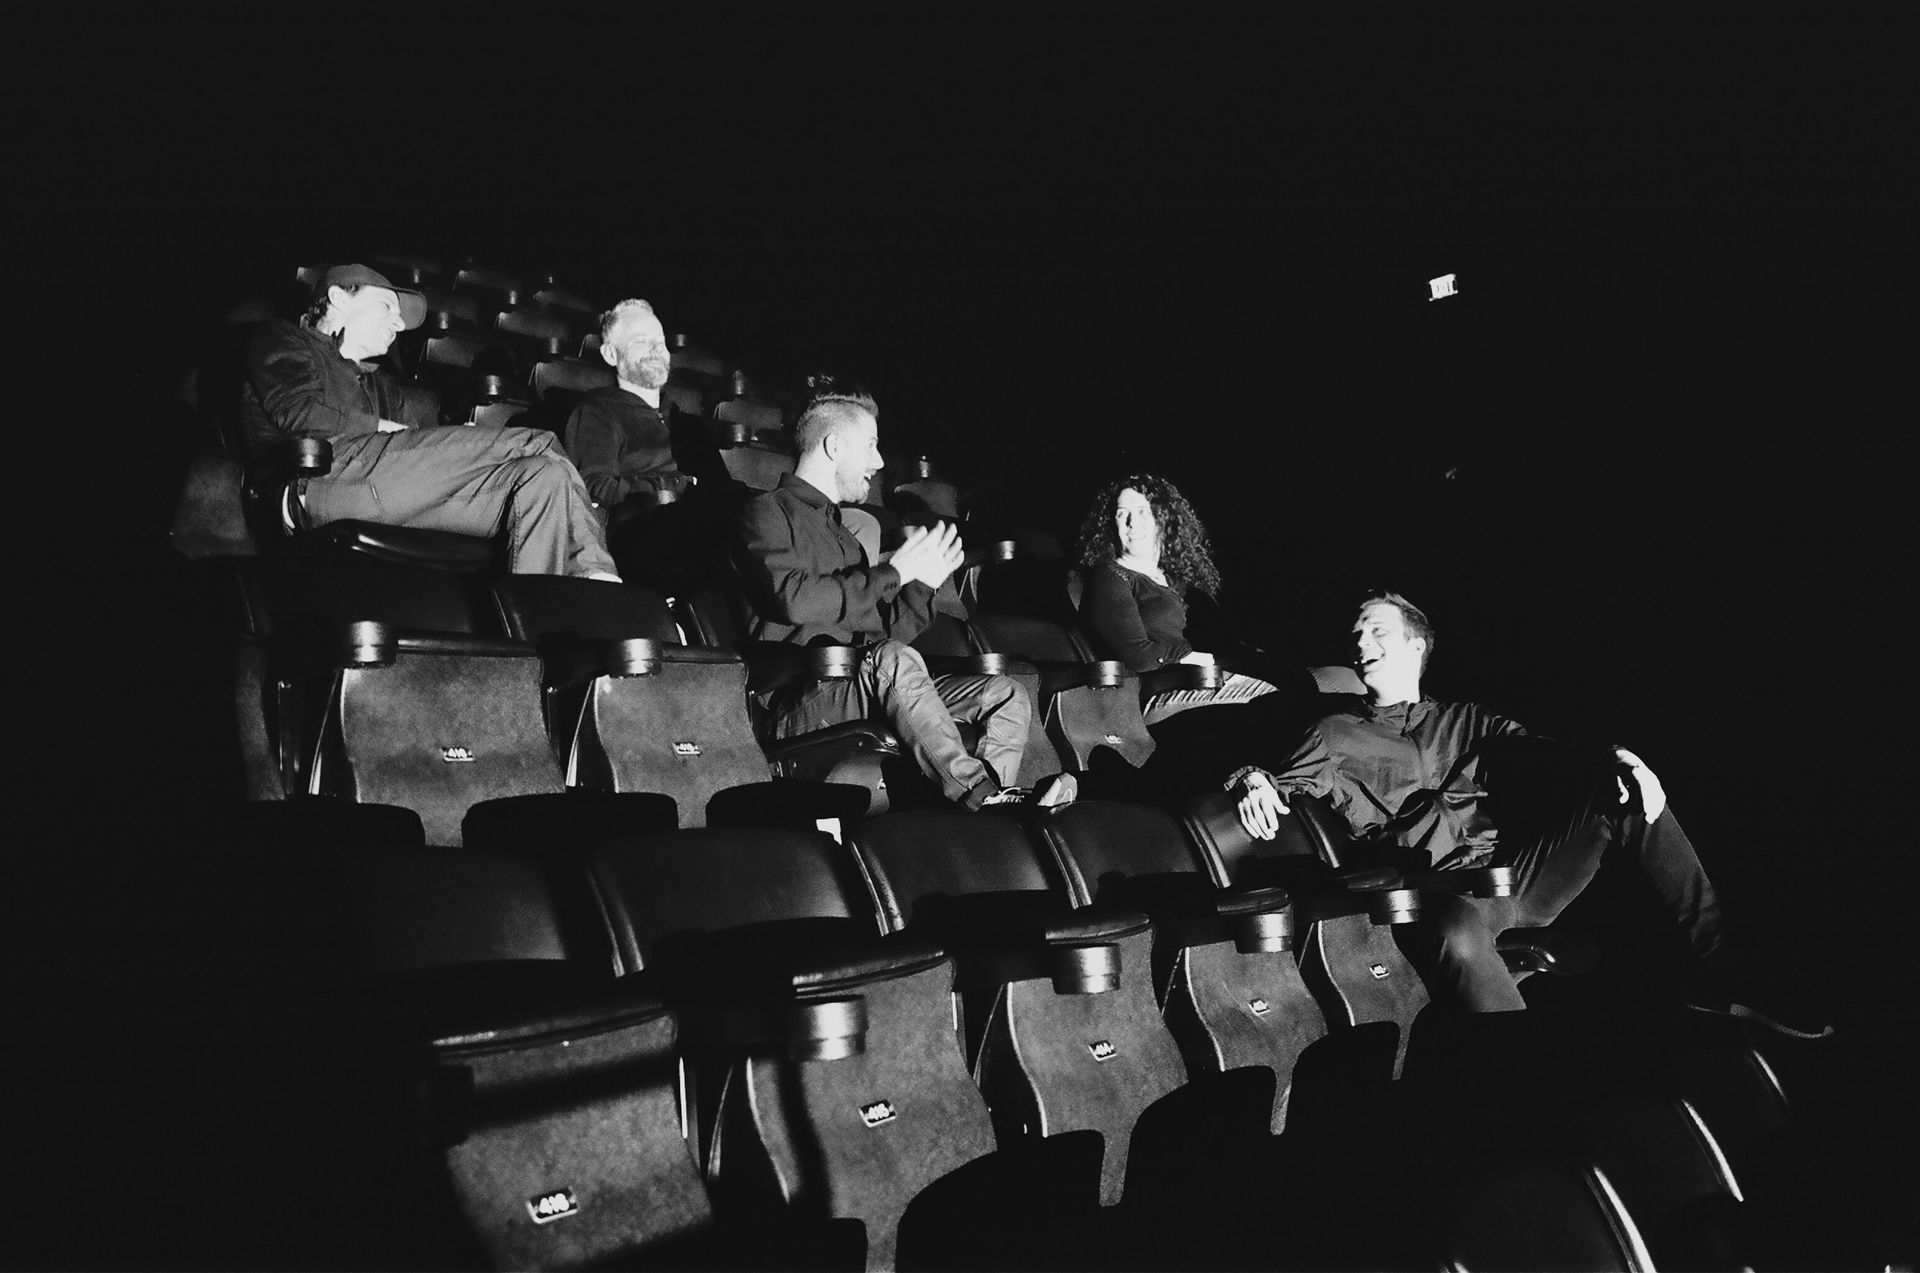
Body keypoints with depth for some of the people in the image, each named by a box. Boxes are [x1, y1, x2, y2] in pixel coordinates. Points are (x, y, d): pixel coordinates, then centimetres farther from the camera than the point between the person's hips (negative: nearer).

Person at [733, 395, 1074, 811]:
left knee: (1007, 695, -8)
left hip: (868, 690, 8)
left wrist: (922, 584, 9)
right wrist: (892, 573, -8)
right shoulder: (767, 511, 4)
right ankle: (980, 795, -34)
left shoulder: (842, 534, 30)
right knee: (893, 660, -37)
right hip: (801, 702, -8)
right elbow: (793, 599, -16)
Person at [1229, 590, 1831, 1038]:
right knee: (1456, 933, -41)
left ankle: (1721, 975, -15)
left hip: (1518, 874, 4)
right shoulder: (1336, 734, 17)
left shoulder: (1466, 721, 26)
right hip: (1441, 895, -4)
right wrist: (1255, 782, -19)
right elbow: (1281, 787, 6)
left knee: (1625, 786, -13)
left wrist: (1615, 759, -8)